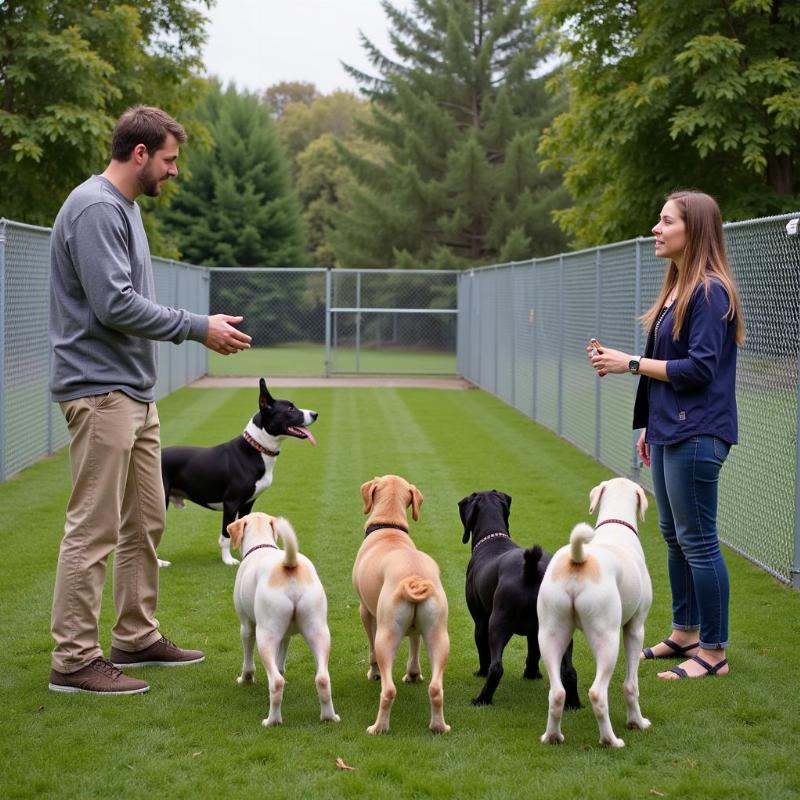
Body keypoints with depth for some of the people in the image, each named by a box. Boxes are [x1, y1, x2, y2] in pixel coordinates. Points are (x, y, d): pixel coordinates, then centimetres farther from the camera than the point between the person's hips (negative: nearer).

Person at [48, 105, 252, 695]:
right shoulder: (95, 209, -15)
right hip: (101, 392, -10)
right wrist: (197, 328, -16)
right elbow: (114, 305, -22)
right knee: (93, 530, -7)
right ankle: (75, 660, -2)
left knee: (146, 522, 15)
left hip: (136, 394, 10)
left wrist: (198, 326, 12)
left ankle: (137, 637, 26)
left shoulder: (125, 207, 17)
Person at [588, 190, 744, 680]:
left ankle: (714, 653, 4)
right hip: (669, 433, 10)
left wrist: (633, 363, -15)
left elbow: (700, 369, -20)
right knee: (675, 537, 17)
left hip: (696, 437, -10)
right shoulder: (678, 287, 14)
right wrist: (650, 426, 18)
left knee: (698, 541, -4)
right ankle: (685, 633, 30)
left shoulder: (711, 292, -15)